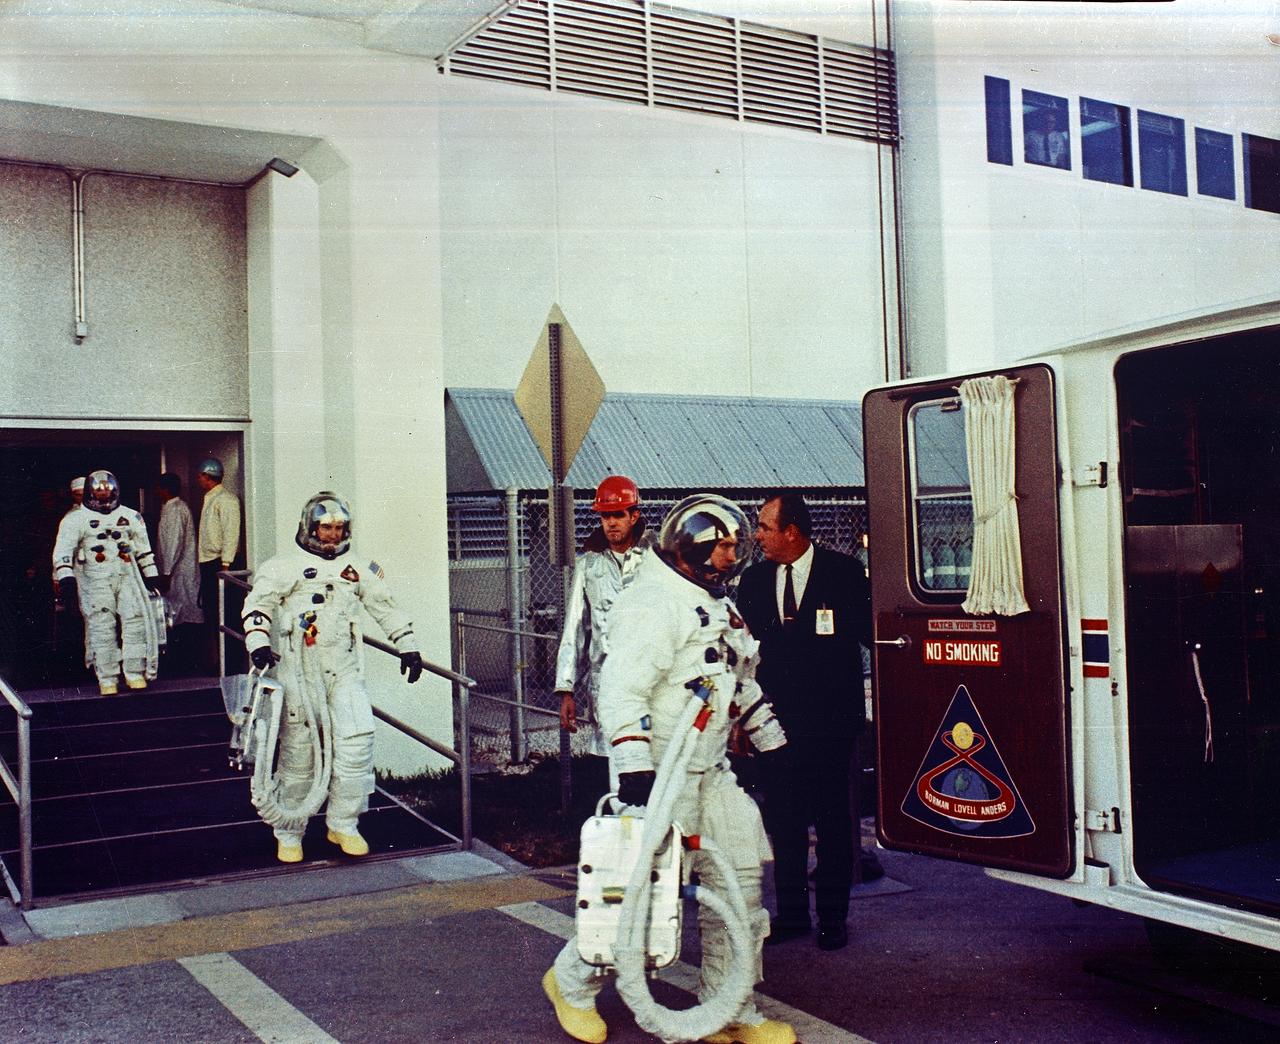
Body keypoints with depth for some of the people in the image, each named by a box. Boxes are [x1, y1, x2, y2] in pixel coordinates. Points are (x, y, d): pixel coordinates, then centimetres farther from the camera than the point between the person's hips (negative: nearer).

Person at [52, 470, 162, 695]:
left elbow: (144, 549, 22)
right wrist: (65, 577, -17)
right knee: (102, 626, -7)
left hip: (127, 575, 3)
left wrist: (151, 575, 18)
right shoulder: (76, 518, 5)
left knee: (135, 621, -7)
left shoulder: (130, 516, 17)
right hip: (94, 578, -3)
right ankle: (107, 679, -1)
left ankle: (135, 673, 2)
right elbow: (63, 550, -5)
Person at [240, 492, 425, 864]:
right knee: (298, 748, 0)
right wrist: (258, 642, -20)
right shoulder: (286, 565, 4)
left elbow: (386, 606, 21)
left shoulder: (357, 568, 16)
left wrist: (407, 646, 17)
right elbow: (258, 602, -5)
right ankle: (288, 833, 14)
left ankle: (343, 823, 6)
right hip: (299, 669, -3)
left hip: (346, 669, 3)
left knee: (357, 739, -10)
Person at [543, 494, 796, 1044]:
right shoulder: (654, 605, -15)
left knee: (739, 884, 7)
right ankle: (572, 982, 20)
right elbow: (622, 692, -25)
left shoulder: (717, 606, 17)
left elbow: (741, 686, 27)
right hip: (661, 775, -9)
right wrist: (635, 771, -32)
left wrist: (772, 746, 26)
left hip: (712, 772, 9)